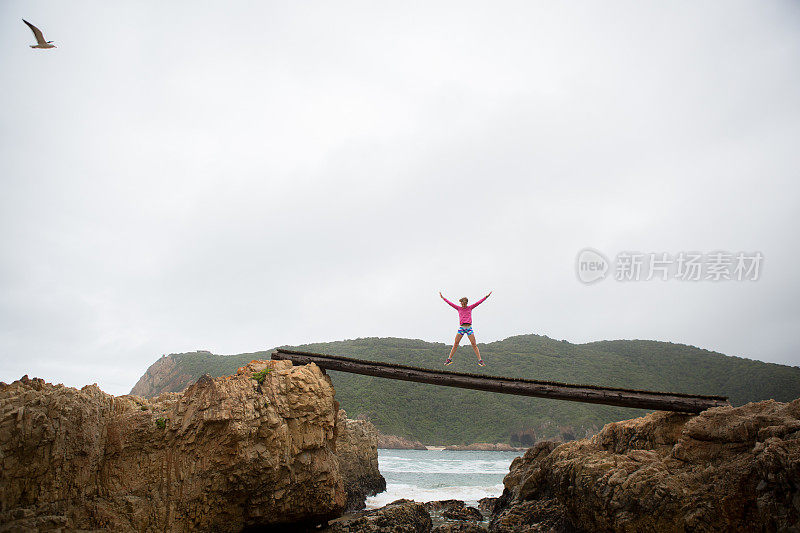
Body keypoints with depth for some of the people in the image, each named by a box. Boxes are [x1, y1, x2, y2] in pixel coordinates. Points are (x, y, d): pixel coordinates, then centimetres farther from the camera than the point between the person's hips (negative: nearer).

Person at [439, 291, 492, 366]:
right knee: (455, 344, -2)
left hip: (469, 328, 0)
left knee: (474, 344, -3)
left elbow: (479, 302, 6)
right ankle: (449, 359, 4)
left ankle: (480, 360, -3)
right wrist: (443, 297, 7)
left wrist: (486, 297, 1)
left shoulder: (470, 308, 10)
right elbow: (450, 303, 10)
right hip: (461, 328, 0)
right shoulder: (459, 308, 10)